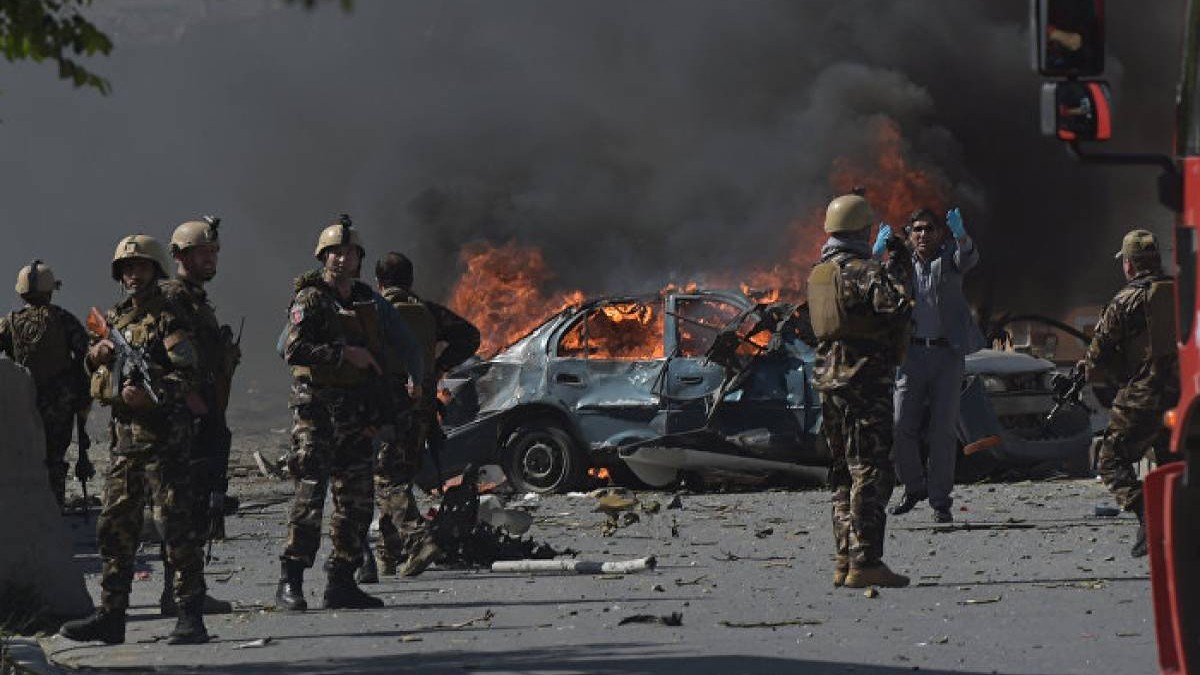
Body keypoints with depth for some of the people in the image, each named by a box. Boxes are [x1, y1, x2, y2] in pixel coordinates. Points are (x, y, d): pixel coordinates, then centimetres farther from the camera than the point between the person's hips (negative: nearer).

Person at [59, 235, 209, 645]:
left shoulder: (169, 319, -6)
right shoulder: (113, 318, 17)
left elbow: (189, 375, -15)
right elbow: (93, 376, 26)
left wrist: (150, 393, -28)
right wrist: (97, 354, 4)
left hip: (164, 437, -8)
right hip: (124, 438, 8)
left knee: (176, 525, -8)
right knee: (115, 526, 8)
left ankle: (191, 618, -8)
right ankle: (111, 616, 14)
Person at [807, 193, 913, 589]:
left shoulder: (818, 275, 13)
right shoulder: (861, 271, -14)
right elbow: (895, 304, -25)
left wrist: (892, 268, 21)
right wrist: (897, 269, -10)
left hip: (830, 382, 9)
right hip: (865, 379, -9)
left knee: (844, 474, 13)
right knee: (871, 473, -9)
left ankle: (845, 562, 14)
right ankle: (864, 563, -14)